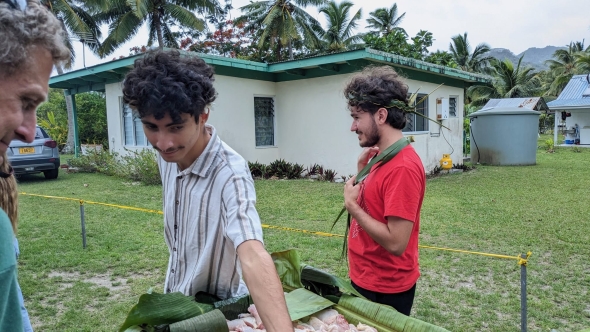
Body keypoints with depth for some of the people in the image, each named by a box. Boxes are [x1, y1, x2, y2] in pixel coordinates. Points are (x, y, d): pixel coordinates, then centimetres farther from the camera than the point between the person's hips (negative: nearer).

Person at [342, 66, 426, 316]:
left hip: (385, 290, -9)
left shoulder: (403, 167, -25)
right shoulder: (383, 157, 4)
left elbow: (396, 243, -27)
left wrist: (351, 205, -19)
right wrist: (363, 168, -1)